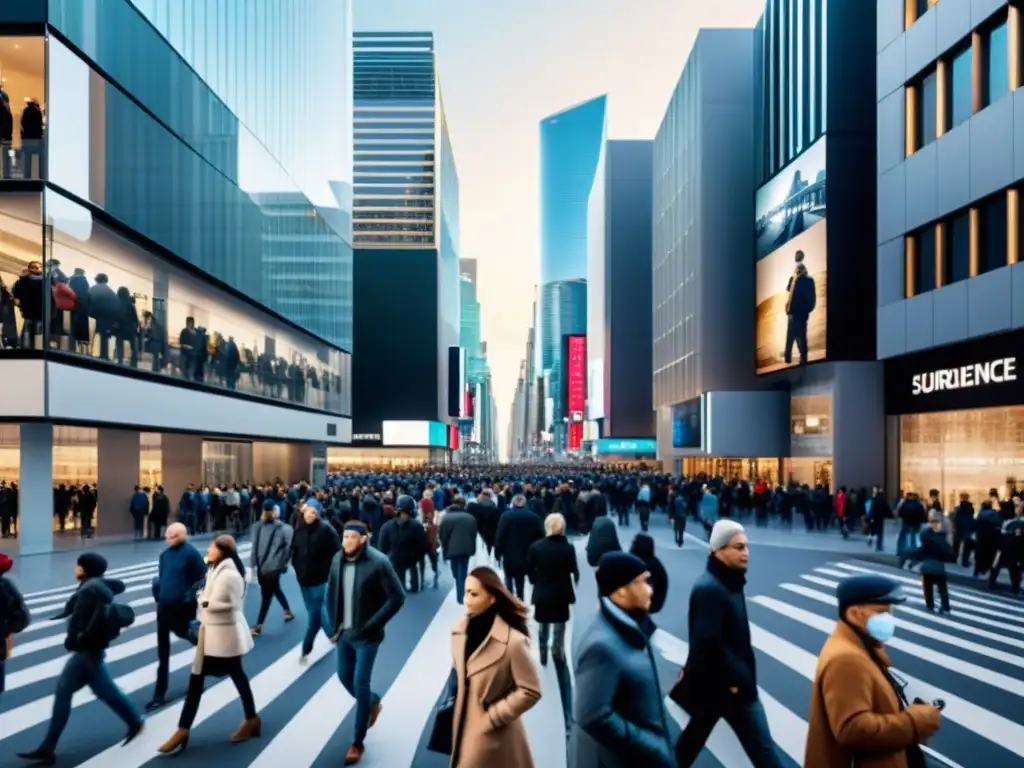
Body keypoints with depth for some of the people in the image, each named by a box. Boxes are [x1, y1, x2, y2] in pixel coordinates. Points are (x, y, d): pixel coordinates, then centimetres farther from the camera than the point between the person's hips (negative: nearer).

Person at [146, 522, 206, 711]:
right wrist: (158, 597, 7)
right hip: (164, 606, 6)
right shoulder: (165, 554, 7)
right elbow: (161, 578, 17)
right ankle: (160, 694, 16)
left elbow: (203, 578, -15)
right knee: (162, 653, 9)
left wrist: (190, 597, -16)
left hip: (182, 607, -6)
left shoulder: (191, 553, -14)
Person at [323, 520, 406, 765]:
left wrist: (372, 625, -17)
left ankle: (358, 743, 13)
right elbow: (331, 594, 11)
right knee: (345, 677, 16)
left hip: (365, 636, -6)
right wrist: (333, 626, 4)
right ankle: (373, 702, 46)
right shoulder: (338, 560, -1)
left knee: (360, 684, -1)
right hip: (344, 633, 6)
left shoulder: (378, 562, -19)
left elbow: (397, 598, -16)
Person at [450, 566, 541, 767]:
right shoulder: (460, 630, -3)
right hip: (464, 726, 6)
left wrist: (492, 716, -14)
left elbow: (530, 691, -17)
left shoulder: (513, 640, -22)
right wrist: (457, 714, 8)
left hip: (493, 735, -6)